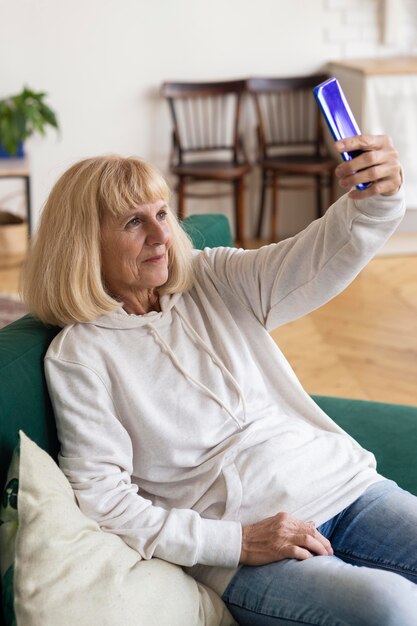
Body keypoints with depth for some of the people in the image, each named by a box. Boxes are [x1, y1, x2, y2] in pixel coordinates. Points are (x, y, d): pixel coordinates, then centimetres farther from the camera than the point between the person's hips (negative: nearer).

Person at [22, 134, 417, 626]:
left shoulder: (213, 280, 10)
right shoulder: (79, 355, -3)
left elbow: (319, 259, -5)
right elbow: (100, 499, -8)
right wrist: (239, 542, -15)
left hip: (343, 482, 5)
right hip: (239, 553, -5)